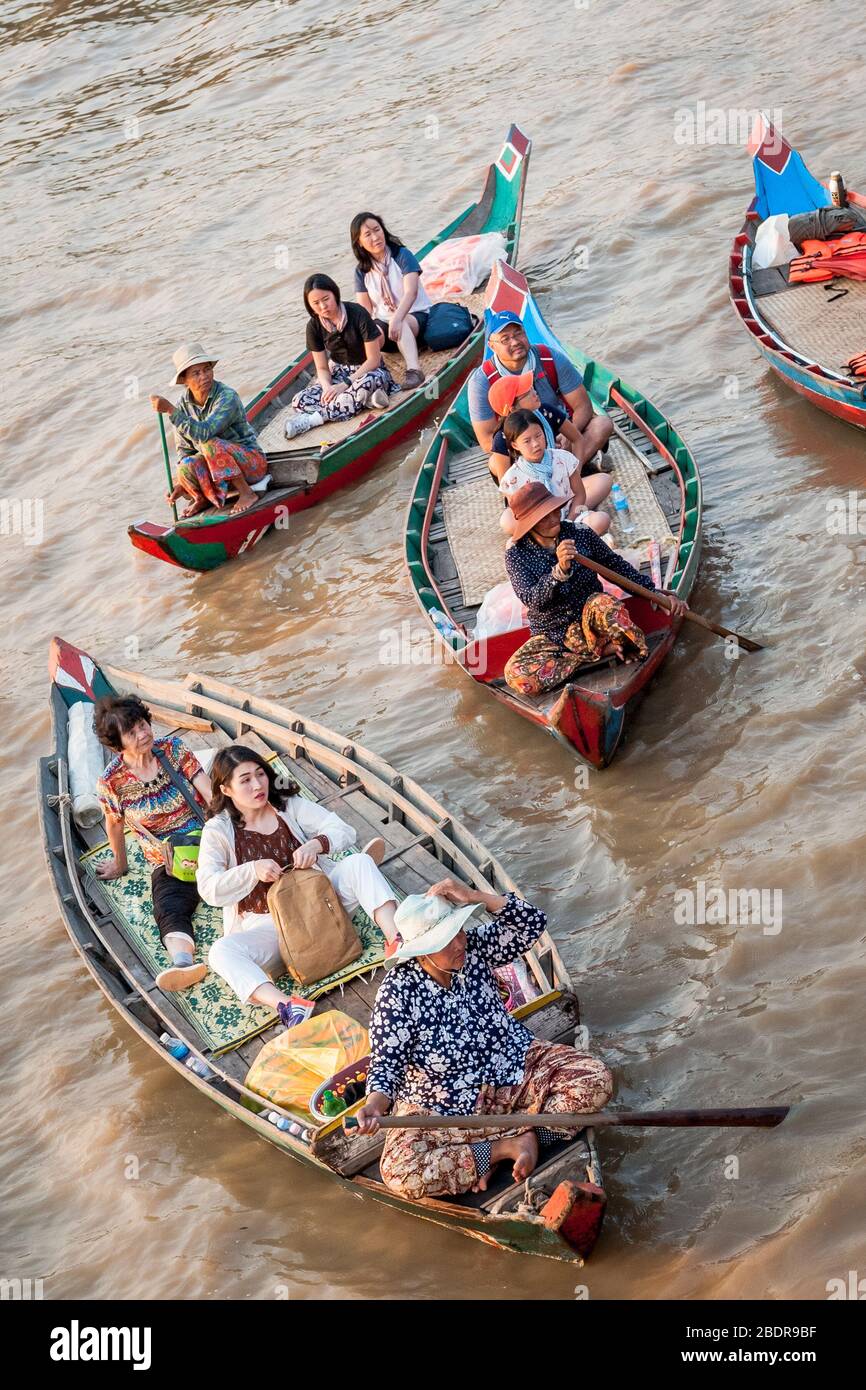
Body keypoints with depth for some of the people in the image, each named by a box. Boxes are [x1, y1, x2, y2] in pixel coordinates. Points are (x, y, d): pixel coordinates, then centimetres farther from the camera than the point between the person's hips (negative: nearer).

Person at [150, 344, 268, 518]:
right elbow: (184, 448, 3)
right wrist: (182, 484, -10)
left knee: (211, 443, -33)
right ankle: (202, 499, 6)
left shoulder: (227, 397, -22)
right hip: (218, 468, 4)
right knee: (187, 466, -28)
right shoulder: (184, 404, -4)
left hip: (252, 462, -4)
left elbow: (204, 433, -36)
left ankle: (246, 493, -16)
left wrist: (170, 410, -37)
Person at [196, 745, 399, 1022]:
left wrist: (316, 844, -22)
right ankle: (287, 1008, -54)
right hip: (267, 925, -2)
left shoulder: (289, 805, 6)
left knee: (359, 863, -23)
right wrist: (252, 870, -23)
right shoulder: (218, 831, 1)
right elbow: (208, 889, -9)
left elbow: (344, 831, -1)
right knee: (221, 951, -32)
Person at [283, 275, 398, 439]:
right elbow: (322, 368, -1)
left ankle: (316, 417, -32)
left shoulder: (358, 314, -19)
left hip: (368, 370, -4)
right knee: (300, 402, -21)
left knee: (369, 381, -43)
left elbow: (374, 359, -17)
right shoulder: (314, 326, -7)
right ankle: (364, 399, -26)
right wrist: (328, 388, -25)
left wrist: (344, 385, -24)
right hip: (339, 372, 4)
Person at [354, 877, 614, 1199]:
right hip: (443, 1109, -3)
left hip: (515, 1068, 3)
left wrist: (473, 896, -27)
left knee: (596, 1080, -17)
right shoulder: (398, 994, -21)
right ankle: (507, 1146, -15)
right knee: (400, 1173, -29)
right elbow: (386, 1064, -18)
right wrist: (374, 1105, -40)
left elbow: (533, 923, -16)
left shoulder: (473, 948, -9)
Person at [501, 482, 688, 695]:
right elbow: (531, 599, -23)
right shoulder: (517, 556, -8)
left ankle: (627, 646, -8)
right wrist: (560, 570, -40)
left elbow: (616, 566, 8)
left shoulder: (581, 534, -2)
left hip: (589, 622, -1)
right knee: (517, 675, -31)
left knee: (604, 603, -38)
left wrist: (655, 593, 1)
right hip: (551, 637, 1)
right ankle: (600, 650, -19)